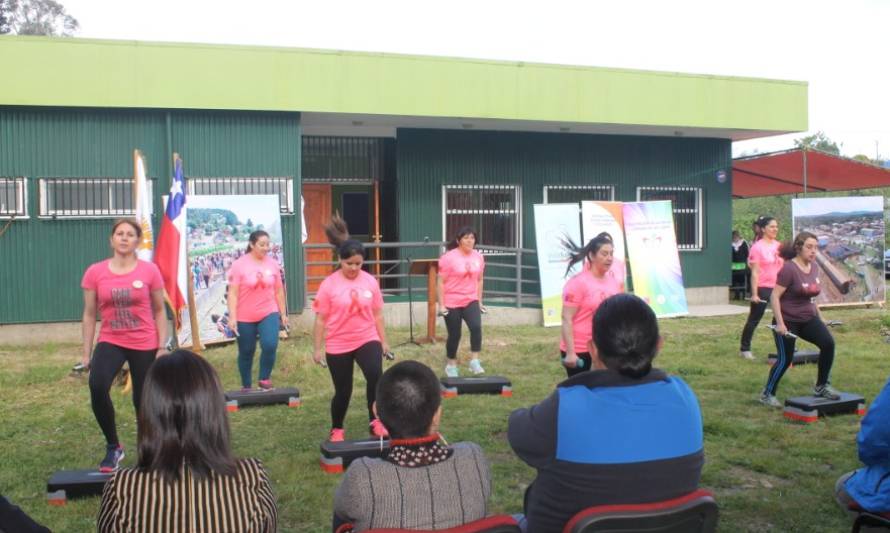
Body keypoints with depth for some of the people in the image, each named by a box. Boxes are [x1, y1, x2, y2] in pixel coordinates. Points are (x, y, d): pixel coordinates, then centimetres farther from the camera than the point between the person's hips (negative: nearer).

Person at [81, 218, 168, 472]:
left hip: (144, 345, 0)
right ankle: (113, 447, -6)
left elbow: (159, 312, 2)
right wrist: (86, 353, 2)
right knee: (97, 386, -25)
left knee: (143, 400, 8)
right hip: (110, 342, 1)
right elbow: (89, 314, 3)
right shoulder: (95, 272, -3)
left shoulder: (149, 271, -6)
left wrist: (162, 347, -1)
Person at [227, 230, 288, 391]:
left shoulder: (272, 263, 0)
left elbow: (279, 291, 8)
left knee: (270, 345, -18)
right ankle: (246, 387, 28)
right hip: (245, 317, -2)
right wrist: (232, 317, -16)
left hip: (269, 313, 2)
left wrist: (283, 313, 12)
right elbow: (233, 293, -11)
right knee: (246, 352, 10)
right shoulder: (239, 264, -10)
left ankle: (264, 379, 3)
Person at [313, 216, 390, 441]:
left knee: (375, 375, -25)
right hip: (338, 345, -1)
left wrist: (383, 341, 10)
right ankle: (336, 430, 32)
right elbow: (321, 319, -5)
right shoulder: (329, 285, -10)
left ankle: (375, 422, -10)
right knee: (343, 391, 8)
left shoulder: (370, 281, -2)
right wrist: (318, 348, -4)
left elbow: (377, 314, 8)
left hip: (367, 340, 1)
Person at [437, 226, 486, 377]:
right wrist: (441, 304, -13)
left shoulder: (478, 257, 4)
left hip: (471, 301, 4)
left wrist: (479, 301, 14)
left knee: (476, 327, -20)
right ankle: (451, 365, 26)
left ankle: (474, 361, -11)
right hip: (452, 303, -3)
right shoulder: (449, 257, -12)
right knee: (454, 335, 6)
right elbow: (441, 282, -11)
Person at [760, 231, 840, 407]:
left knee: (828, 343, -14)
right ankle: (767, 394, 15)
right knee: (785, 359, -3)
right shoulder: (789, 269, -16)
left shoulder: (814, 267, 6)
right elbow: (774, 297, -18)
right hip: (788, 321, -6)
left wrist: (820, 316, 19)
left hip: (808, 319, 6)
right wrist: (780, 323, -23)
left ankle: (821, 386, 2)